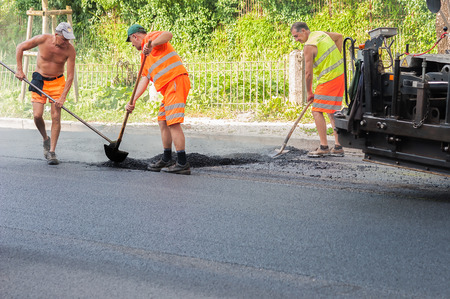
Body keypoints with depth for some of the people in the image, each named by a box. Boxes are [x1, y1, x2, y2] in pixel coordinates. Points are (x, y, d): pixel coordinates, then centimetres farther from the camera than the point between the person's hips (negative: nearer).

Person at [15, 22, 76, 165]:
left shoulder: (70, 50, -16)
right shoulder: (43, 39, -18)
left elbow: (70, 76, -15)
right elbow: (20, 47, -4)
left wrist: (63, 97, -23)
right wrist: (20, 70, -5)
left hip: (57, 82, 0)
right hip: (39, 81, 0)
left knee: (56, 117, -8)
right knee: (37, 116, -10)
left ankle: (52, 151, -1)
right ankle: (45, 139, 19)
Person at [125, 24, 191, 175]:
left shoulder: (151, 37, 2)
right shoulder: (144, 55, 28)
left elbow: (168, 34, -20)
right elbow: (144, 79, 21)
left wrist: (151, 44, -33)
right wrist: (133, 100, 11)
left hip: (176, 81, -10)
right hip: (168, 88, 10)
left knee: (173, 122, -14)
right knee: (163, 122, 15)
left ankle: (182, 164, -16)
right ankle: (166, 160, 25)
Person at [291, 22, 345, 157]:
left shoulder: (309, 47, -15)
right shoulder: (321, 34, 11)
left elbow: (308, 73, -13)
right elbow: (339, 36, 30)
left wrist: (309, 92, 0)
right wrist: (337, 57, 24)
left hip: (329, 79, -9)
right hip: (340, 74, 9)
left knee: (317, 111, -7)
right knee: (332, 112, 14)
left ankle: (324, 147, -11)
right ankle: (338, 147, 13)